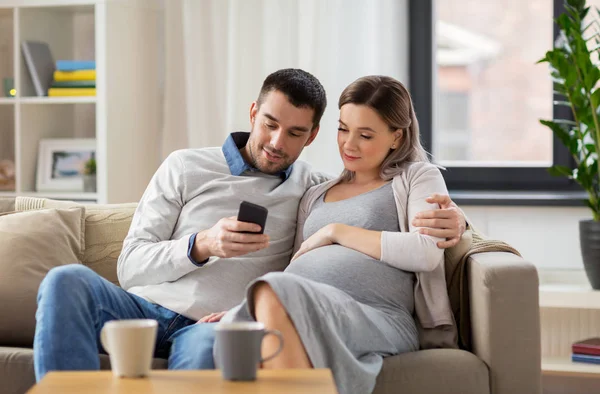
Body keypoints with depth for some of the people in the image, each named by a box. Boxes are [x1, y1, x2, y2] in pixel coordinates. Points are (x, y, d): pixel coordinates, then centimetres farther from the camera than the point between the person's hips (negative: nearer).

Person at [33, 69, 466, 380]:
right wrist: (202, 245, -14)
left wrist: (448, 216, -5)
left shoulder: (316, 190, 16)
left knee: (209, 347, -41)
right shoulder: (186, 167, 12)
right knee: (67, 281, -32)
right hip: (146, 305, 1)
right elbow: (130, 266, 5)